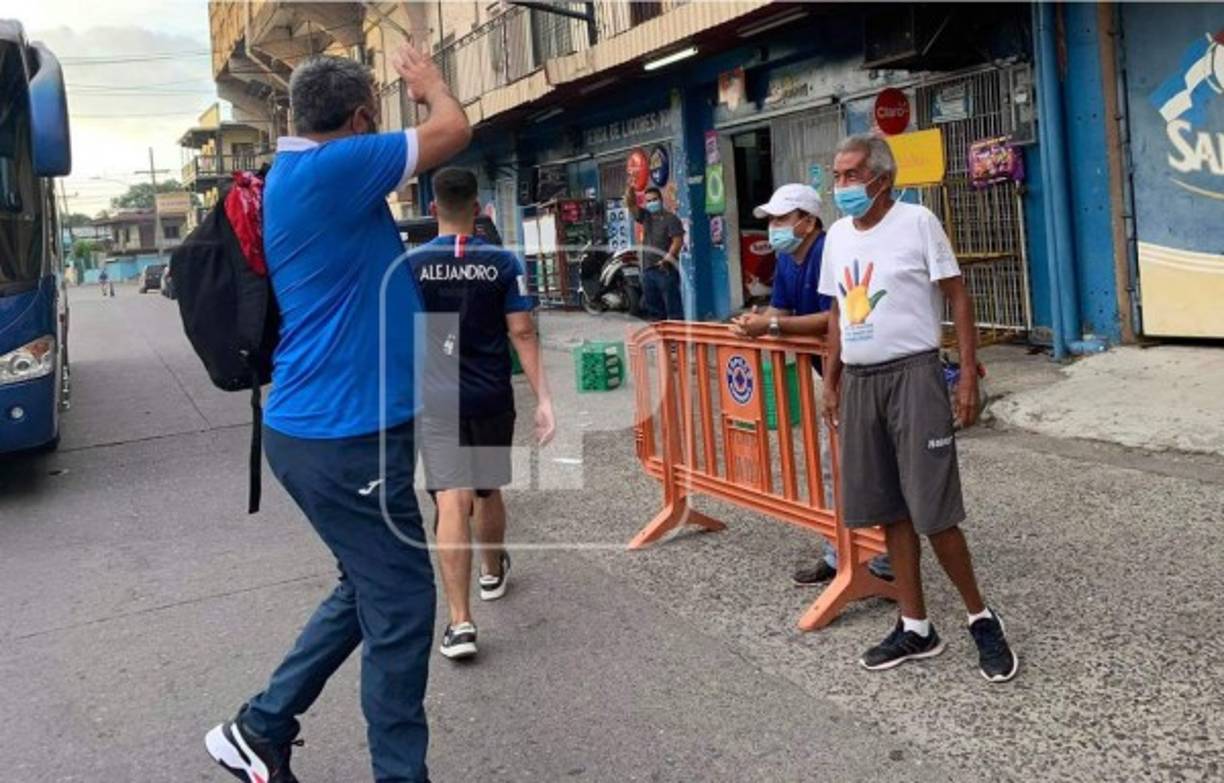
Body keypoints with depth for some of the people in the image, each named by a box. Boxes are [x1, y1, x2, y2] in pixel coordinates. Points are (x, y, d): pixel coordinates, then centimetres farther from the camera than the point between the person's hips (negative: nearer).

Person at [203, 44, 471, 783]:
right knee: (401, 604, 2)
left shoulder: (301, 172, 12)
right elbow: (454, 131, -8)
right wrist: (430, 81, 9)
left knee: (368, 592, 21)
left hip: (327, 425, 10)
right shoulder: (329, 168, -17)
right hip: (344, 433, -10)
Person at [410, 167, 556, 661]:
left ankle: (460, 622, -15)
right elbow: (522, 333, -8)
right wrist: (543, 398, -8)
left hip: (437, 400, -1)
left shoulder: (411, 264, -2)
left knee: (452, 503, -8)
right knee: (487, 491, 22)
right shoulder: (502, 263, -3)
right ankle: (493, 572, 46)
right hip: (491, 398, 2)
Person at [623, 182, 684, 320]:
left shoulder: (671, 218, -5)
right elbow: (631, 205, 7)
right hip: (648, 270, 7)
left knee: (673, 307, -7)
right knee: (653, 308, 11)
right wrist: (630, 189, -12)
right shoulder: (645, 217, 14)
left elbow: (678, 241, -13)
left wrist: (667, 258, -24)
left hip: (666, 270, -7)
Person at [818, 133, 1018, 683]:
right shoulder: (837, 235, 11)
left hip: (911, 373, -6)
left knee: (932, 511, -6)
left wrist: (968, 375, -12)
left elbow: (957, 297, -6)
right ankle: (915, 628, 21)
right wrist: (832, 382, 16)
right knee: (891, 511, 10)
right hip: (859, 380, 6)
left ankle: (981, 617, 15)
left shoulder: (917, 222, -6)